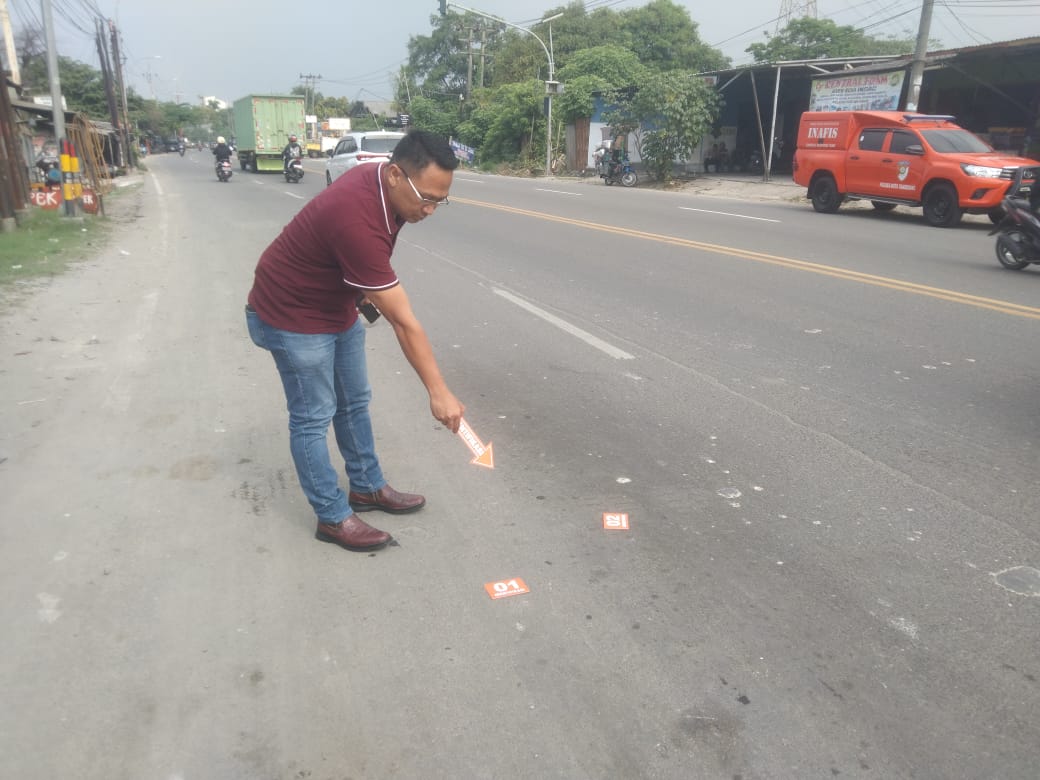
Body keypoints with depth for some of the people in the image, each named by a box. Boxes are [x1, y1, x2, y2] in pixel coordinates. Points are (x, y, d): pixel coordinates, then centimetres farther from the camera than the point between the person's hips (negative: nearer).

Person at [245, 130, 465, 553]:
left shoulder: (379, 181, -10)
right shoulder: (358, 220, -37)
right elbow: (404, 323, -34)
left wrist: (370, 291, 10)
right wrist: (438, 392, -29)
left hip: (337, 307, 9)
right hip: (292, 317, -9)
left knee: (354, 403, 16)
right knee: (313, 418, 1)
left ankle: (368, 488, 32)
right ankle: (333, 517, 14)